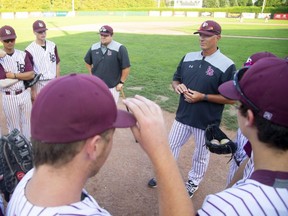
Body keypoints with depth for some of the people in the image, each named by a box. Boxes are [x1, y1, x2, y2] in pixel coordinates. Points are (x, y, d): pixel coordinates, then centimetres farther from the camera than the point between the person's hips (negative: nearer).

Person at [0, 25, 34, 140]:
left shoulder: (22, 55, 0)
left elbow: (31, 74, -6)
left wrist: (14, 75, -14)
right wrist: (22, 75, -15)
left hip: (25, 94, 3)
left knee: (27, 122, 17)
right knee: (14, 126, 11)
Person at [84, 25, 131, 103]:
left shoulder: (119, 48, -13)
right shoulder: (94, 47, 3)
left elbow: (126, 67, -12)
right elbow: (87, 62, 19)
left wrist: (121, 82, -10)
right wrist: (92, 74, 11)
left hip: (112, 87, -4)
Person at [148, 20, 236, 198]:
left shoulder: (226, 65, -15)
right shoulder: (188, 57, 3)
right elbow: (175, 79, 13)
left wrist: (203, 97, -23)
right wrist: (177, 86, -11)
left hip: (206, 122, -5)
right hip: (183, 116, 5)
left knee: (201, 154, 16)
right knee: (171, 146, 17)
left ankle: (194, 182, 40)